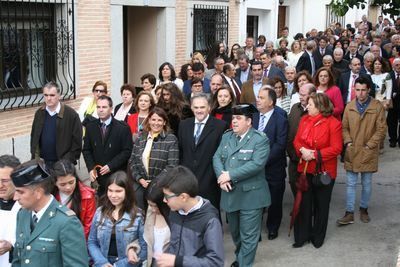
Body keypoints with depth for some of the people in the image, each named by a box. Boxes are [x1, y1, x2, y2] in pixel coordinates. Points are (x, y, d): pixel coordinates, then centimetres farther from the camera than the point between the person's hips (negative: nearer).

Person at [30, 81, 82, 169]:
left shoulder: (71, 115, -8)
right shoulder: (39, 113, 5)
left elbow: (77, 142, -7)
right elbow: (34, 138, 14)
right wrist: (35, 157, 4)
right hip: (42, 163, 3)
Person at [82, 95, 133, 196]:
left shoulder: (123, 128, -6)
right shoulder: (90, 127, 7)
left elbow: (127, 151, -8)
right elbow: (86, 150, 10)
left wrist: (111, 166, -14)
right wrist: (91, 168, -4)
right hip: (97, 175, 3)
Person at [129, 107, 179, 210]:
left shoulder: (171, 140, -4)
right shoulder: (140, 139, 9)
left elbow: (172, 166, -10)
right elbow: (132, 162, 8)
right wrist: (140, 179, -6)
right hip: (140, 185, 3)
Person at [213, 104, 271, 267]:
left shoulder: (260, 139, -10)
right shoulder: (227, 136, 10)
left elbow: (257, 164, -21)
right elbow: (217, 158, 5)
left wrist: (230, 175, -20)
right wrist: (221, 176, -15)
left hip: (250, 195, -6)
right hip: (230, 194, 6)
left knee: (248, 235, 0)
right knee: (235, 232, 20)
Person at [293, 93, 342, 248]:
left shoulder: (333, 123, -14)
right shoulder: (304, 120, 3)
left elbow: (336, 148, -17)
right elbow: (297, 141, 8)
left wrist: (314, 154, -20)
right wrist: (302, 151, -14)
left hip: (324, 171, -4)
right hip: (305, 168, 4)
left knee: (321, 204, 11)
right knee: (304, 203, 8)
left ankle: (318, 237, 27)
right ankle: (302, 236, 21)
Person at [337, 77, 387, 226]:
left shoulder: (377, 107, -7)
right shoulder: (349, 107, 1)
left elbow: (381, 129, -6)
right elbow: (344, 127, 7)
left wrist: (370, 145, -11)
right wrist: (348, 142, -7)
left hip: (368, 152, -2)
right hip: (352, 152, 2)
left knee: (367, 183, 13)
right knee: (350, 184, 5)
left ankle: (364, 209, 30)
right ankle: (349, 213, 11)